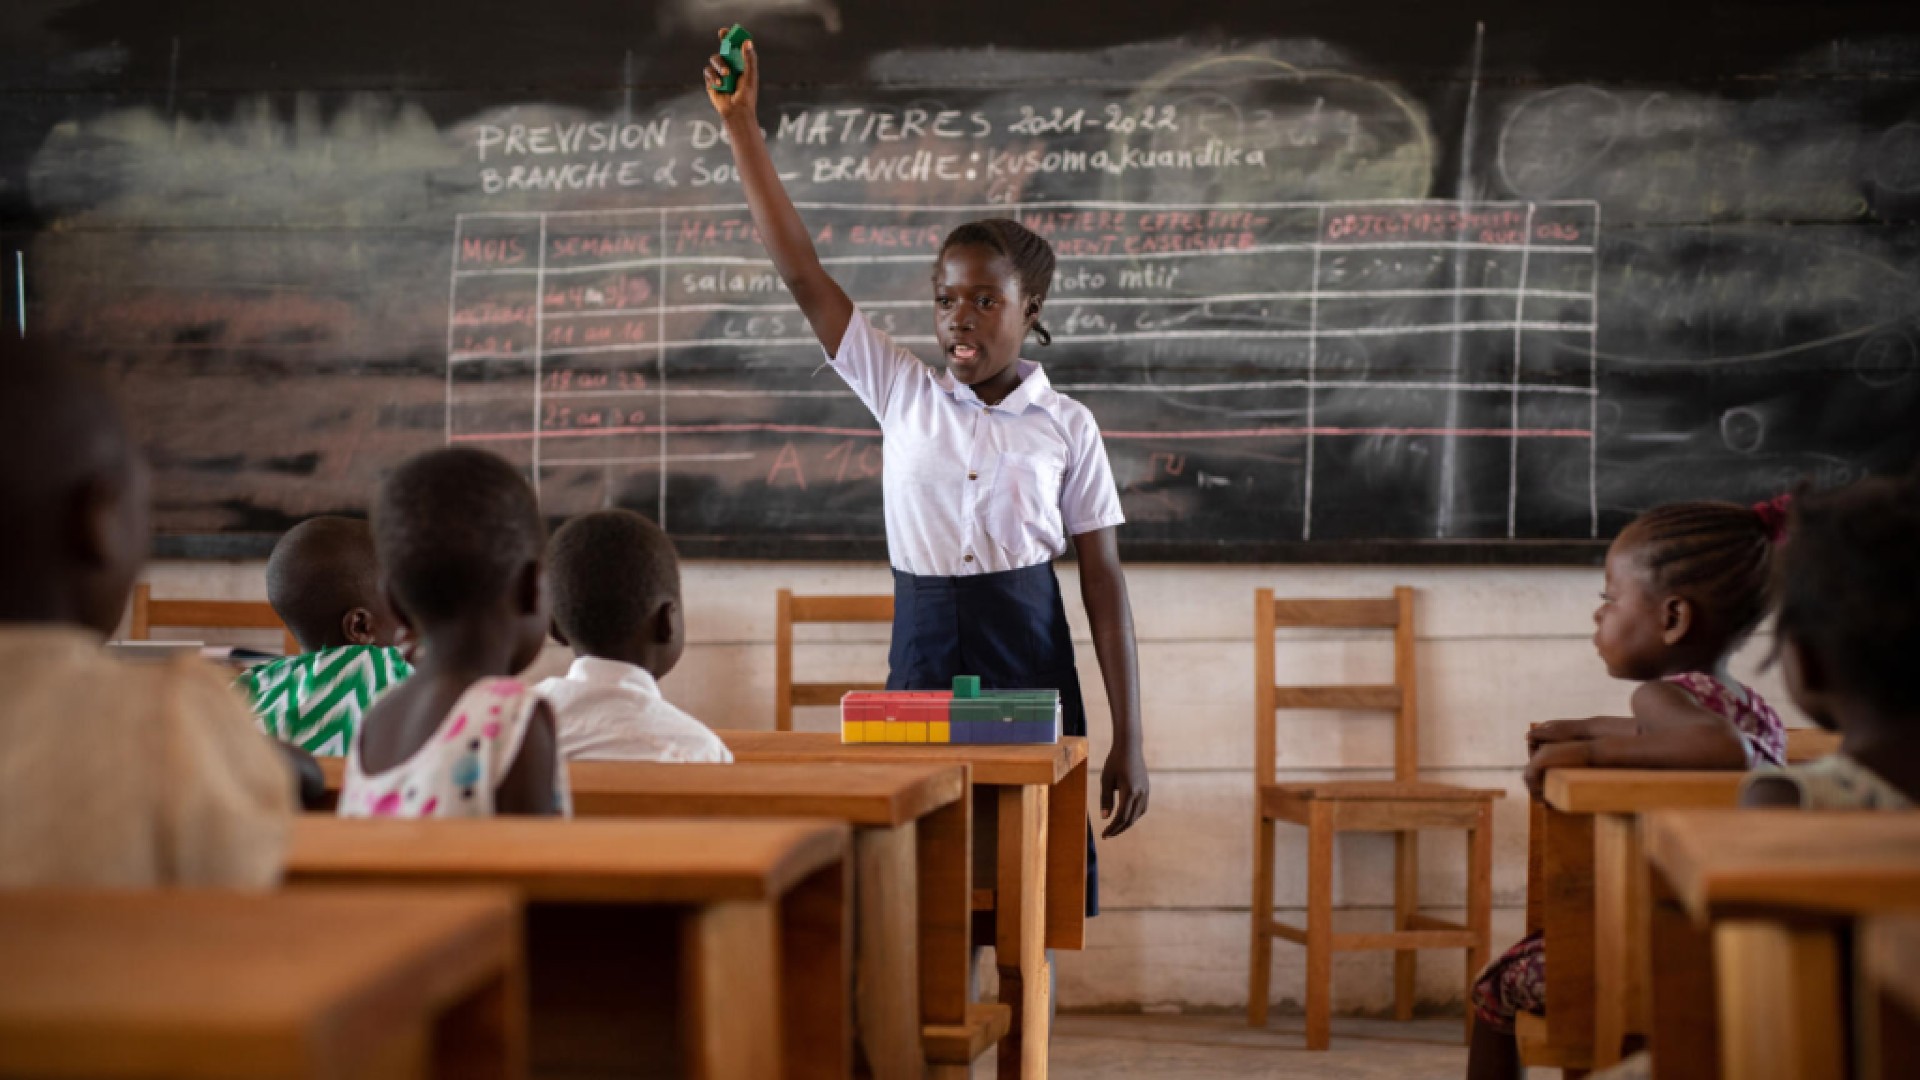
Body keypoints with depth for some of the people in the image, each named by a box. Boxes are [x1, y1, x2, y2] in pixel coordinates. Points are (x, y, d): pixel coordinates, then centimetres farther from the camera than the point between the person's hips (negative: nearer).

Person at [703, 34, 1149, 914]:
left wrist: (1128, 740, -4)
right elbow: (803, 275, -2)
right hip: (922, 653, 1)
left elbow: (1103, 583, 0)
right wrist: (741, 128, -8)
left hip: (1028, 662, -1)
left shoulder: (1064, 426, 0)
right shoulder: (903, 393, 3)